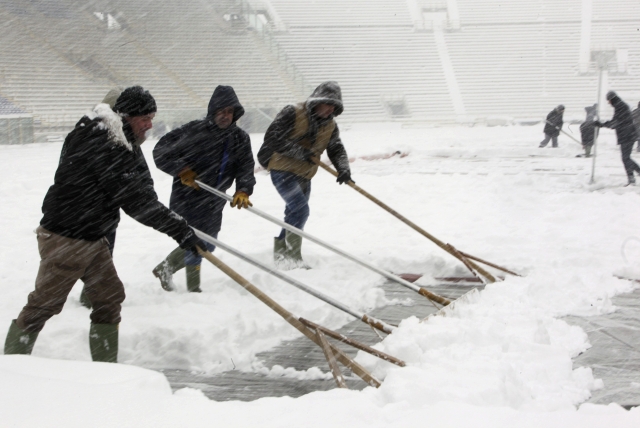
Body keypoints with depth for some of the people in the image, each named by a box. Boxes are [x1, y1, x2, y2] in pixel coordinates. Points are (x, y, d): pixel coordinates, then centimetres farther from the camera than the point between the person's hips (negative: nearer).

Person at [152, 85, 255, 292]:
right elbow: (161, 152, -10)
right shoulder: (194, 131, -14)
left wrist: (243, 190, -25)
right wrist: (182, 170, -21)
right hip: (187, 197, -6)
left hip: (213, 202, 7)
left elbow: (246, 167, -7)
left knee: (207, 246, 16)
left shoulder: (240, 138, 1)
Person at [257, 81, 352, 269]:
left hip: (304, 176, 8)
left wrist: (343, 168, -22)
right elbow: (273, 137, -23)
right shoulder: (292, 114, -17)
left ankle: (280, 251, 36)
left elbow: (337, 149, -1)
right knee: (300, 210, -20)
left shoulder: (330, 126, 4)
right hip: (282, 170, -8)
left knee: (295, 215, 16)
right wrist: (299, 152, -29)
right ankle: (293, 257, -13)